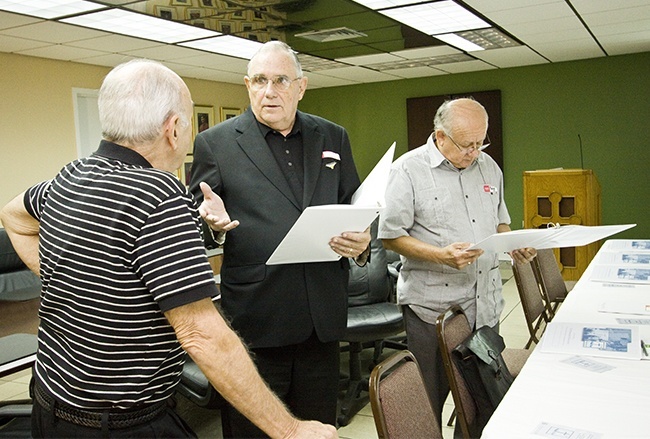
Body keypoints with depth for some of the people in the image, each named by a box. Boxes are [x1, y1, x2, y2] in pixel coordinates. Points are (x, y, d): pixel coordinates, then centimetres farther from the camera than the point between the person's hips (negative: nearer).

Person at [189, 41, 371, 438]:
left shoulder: (333, 138, 9)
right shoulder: (215, 143, -2)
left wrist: (361, 242, -6)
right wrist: (212, 223, -23)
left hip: (323, 318, 4)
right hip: (255, 320, -3)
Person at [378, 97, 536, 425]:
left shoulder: (488, 167, 10)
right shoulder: (408, 169, -8)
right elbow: (391, 235, -11)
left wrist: (515, 244, 0)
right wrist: (442, 255, -22)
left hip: (486, 305, 6)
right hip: (433, 308, -5)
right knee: (429, 401, 6)